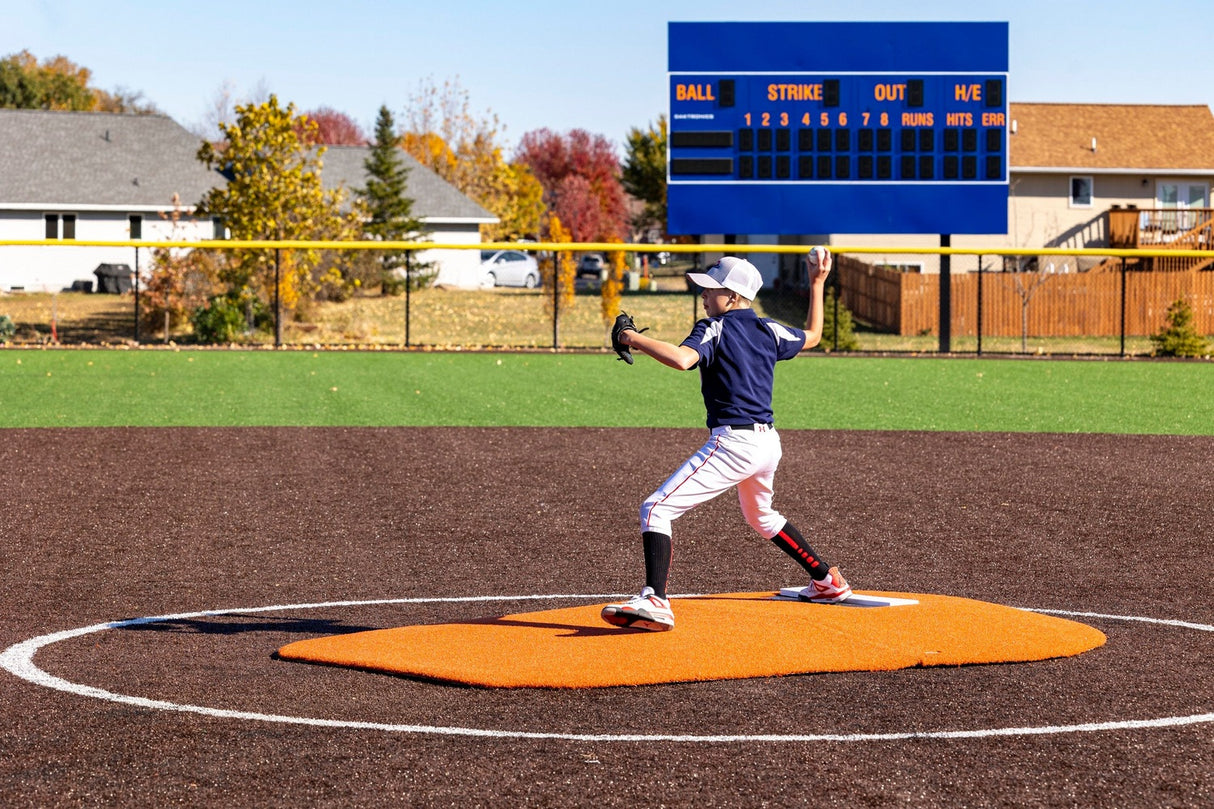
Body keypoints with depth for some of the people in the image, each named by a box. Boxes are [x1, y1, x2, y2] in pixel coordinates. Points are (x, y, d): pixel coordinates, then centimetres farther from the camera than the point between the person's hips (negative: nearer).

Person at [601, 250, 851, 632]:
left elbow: (682, 359, -27)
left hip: (734, 441, -8)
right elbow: (812, 336, 31)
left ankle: (655, 601, -30)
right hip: (768, 442, 8)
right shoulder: (769, 331, 12)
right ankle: (827, 581, 43)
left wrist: (632, 338, -18)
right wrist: (817, 284, 37)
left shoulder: (715, 328, -8)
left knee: (656, 509, -12)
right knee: (760, 516, 36)